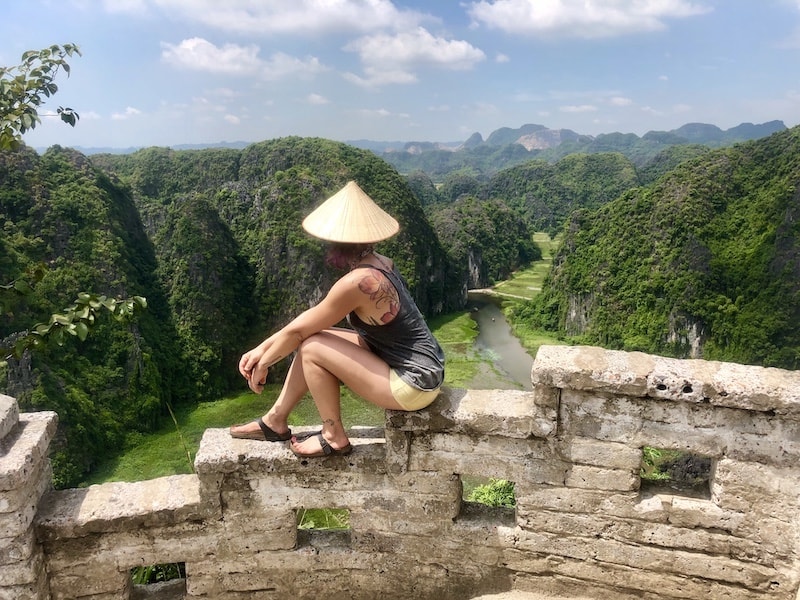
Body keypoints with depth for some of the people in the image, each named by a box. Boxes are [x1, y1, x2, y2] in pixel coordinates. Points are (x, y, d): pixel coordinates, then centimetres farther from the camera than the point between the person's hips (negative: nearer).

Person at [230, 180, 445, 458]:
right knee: (312, 338, 7)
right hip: (424, 367, 9)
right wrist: (262, 348, 7)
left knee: (312, 348, -11)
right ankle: (275, 421, 20)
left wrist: (262, 366, 4)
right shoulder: (378, 262, 2)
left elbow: (297, 330, -12)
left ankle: (334, 438, 7)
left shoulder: (357, 282, -25)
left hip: (413, 384, -9)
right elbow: (313, 318, 7)